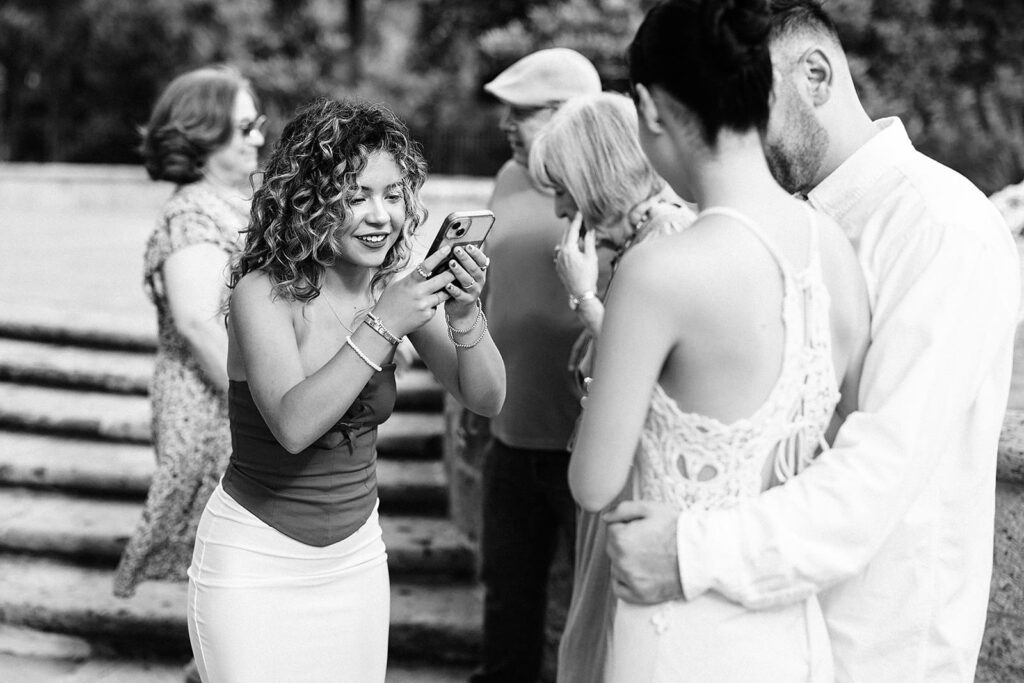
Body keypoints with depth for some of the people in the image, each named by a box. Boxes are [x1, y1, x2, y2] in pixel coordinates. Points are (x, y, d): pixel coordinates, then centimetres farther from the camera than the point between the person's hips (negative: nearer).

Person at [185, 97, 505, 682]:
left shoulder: (399, 285, -4)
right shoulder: (264, 293, -17)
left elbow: (486, 400, -6)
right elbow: (294, 425, -29)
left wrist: (465, 317, -24)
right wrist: (382, 326, -34)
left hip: (356, 555, 5)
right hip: (256, 562, -4)